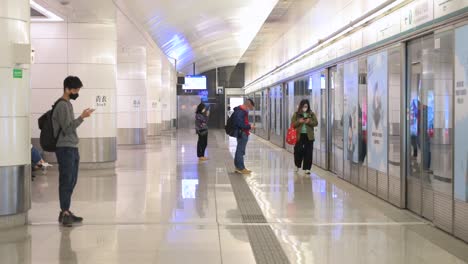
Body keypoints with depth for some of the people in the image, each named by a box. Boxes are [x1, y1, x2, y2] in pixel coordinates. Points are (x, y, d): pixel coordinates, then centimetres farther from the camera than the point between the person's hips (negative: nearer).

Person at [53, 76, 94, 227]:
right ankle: (64, 213, -5)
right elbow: (67, 128, -18)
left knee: (71, 182, 10)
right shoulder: (62, 106, -13)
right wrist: (82, 117, -21)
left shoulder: (68, 104, 17)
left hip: (72, 148, 10)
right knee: (66, 181, -8)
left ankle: (66, 212, 15)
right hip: (65, 148, -9)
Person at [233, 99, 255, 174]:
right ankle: (241, 168, -2)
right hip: (242, 134, -11)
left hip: (242, 134, 11)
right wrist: (249, 127, -15)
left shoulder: (243, 111, 13)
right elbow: (240, 124, -25)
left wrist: (248, 126, 9)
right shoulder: (240, 112, -20)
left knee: (239, 151, 16)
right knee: (241, 151, -6)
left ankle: (238, 167, 25)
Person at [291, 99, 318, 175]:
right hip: (299, 135, -1)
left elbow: (316, 123, 1)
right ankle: (298, 166, 25)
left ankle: (307, 168, 7)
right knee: (298, 151, 1)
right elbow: (293, 124, 0)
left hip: (309, 136, 1)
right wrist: (299, 121, -16)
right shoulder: (296, 114, 3)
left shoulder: (311, 114, 5)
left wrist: (309, 122, -16)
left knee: (308, 153, 0)